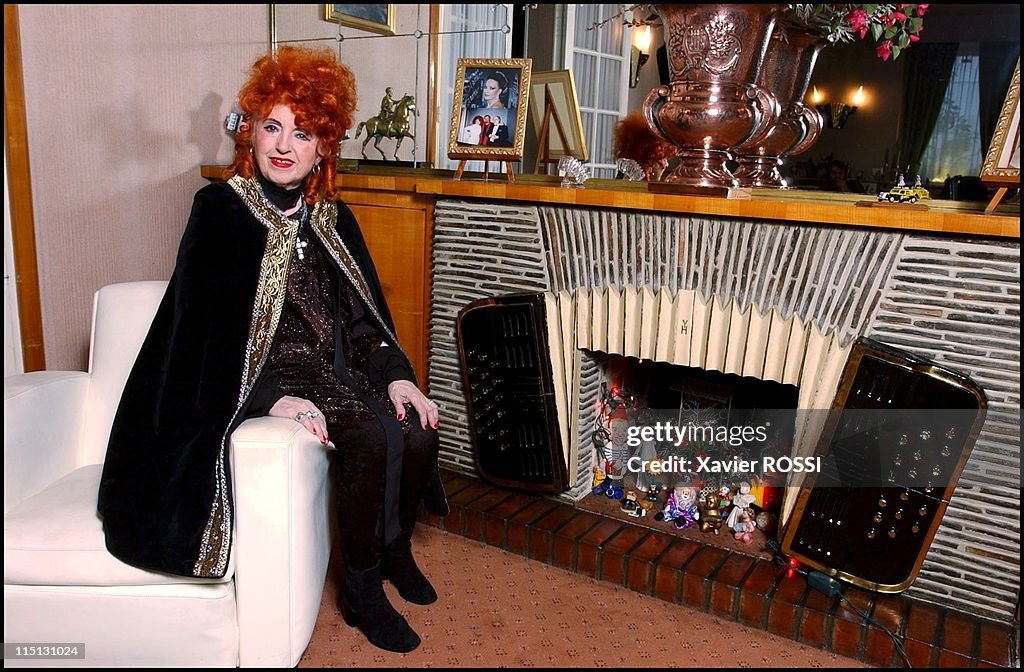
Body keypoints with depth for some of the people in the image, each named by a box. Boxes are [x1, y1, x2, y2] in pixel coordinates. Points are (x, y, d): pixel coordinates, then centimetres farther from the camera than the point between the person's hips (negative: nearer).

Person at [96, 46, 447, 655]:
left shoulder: (332, 218, 11)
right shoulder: (219, 211, -5)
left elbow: (367, 313, 10)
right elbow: (207, 325, -13)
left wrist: (396, 375, -7)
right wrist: (273, 397, -25)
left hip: (339, 365, 6)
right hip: (262, 373, -5)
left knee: (419, 432, -17)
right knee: (371, 438, -28)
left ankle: (396, 548, 12)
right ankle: (361, 586, -5)